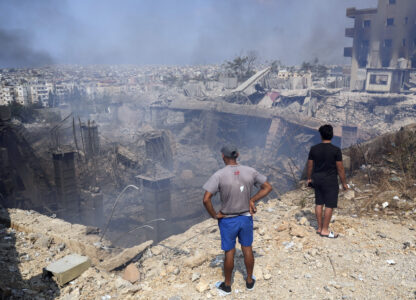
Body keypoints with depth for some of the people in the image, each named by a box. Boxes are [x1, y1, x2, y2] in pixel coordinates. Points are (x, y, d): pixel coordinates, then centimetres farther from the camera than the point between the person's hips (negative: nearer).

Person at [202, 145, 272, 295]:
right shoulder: (250, 171, -8)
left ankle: (227, 285, 33)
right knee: (247, 249, 20)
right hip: (246, 217, 3)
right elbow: (268, 187, 1)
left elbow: (206, 199, -26)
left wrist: (214, 215, -11)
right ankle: (249, 281, 38)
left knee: (229, 253, 13)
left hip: (228, 220, -3)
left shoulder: (219, 175, -20)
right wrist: (252, 200, 0)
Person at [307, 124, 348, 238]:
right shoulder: (336, 150, -14)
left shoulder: (314, 149, -3)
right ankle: (325, 230, 9)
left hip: (317, 179, 5)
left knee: (319, 203, 13)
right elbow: (340, 168, -10)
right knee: (330, 205, 4)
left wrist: (309, 178, 17)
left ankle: (319, 228, 22)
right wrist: (344, 183, 0)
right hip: (330, 181, -5)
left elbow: (310, 165, 4)